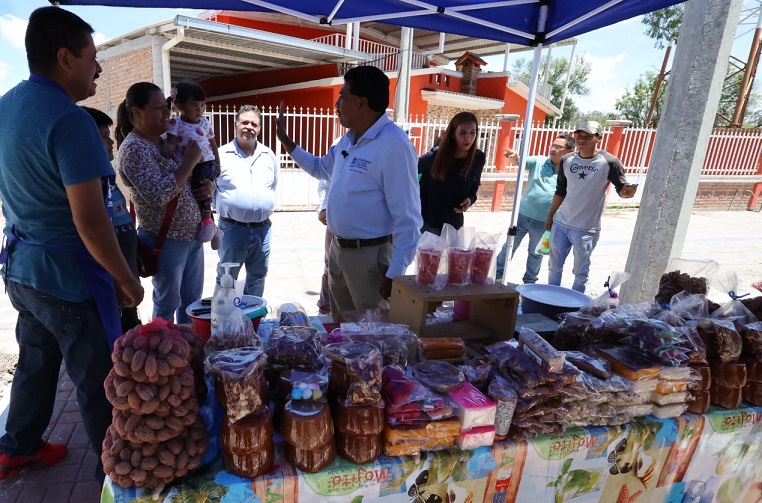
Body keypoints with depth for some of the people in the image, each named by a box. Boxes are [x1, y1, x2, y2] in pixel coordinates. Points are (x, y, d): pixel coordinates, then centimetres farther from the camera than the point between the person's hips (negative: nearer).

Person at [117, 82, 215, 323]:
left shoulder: (167, 140, 9)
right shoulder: (134, 147, -16)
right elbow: (158, 195, -28)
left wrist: (208, 186, -3)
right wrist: (189, 160, -20)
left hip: (192, 235, 8)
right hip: (167, 240, -8)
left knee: (192, 300, 19)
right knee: (167, 305, 9)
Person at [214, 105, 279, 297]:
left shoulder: (269, 155, 7)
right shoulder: (221, 154, -4)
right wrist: (225, 207, -2)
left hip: (262, 228, 4)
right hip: (232, 228, -4)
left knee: (258, 276, 16)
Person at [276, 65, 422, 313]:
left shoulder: (393, 144, -23)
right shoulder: (348, 138, 6)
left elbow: (407, 218, -23)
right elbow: (321, 168, 27)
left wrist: (395, 274, -22)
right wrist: (286, 141, 20)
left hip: (369, 255, -8)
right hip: (337, 248, 9)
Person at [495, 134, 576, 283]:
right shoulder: (539, 161, -4)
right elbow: (518, 161, -19)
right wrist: (514, 156, -43)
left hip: (544, 223, 0)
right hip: (522, 215, 0)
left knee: (536, 254, 17)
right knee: (509, 246, 12)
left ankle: (529, 282, 34)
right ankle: (497, 273, 27)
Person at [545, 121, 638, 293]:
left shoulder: (609, 162, -11)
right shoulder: (567, 160, 2)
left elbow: (621, 188, -5)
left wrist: (628, 192, -30)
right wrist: (550, 216, 13)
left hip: (587, 229, -4)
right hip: (560, 223, 5)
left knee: (581, 272, 8)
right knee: (554, 267, 15)